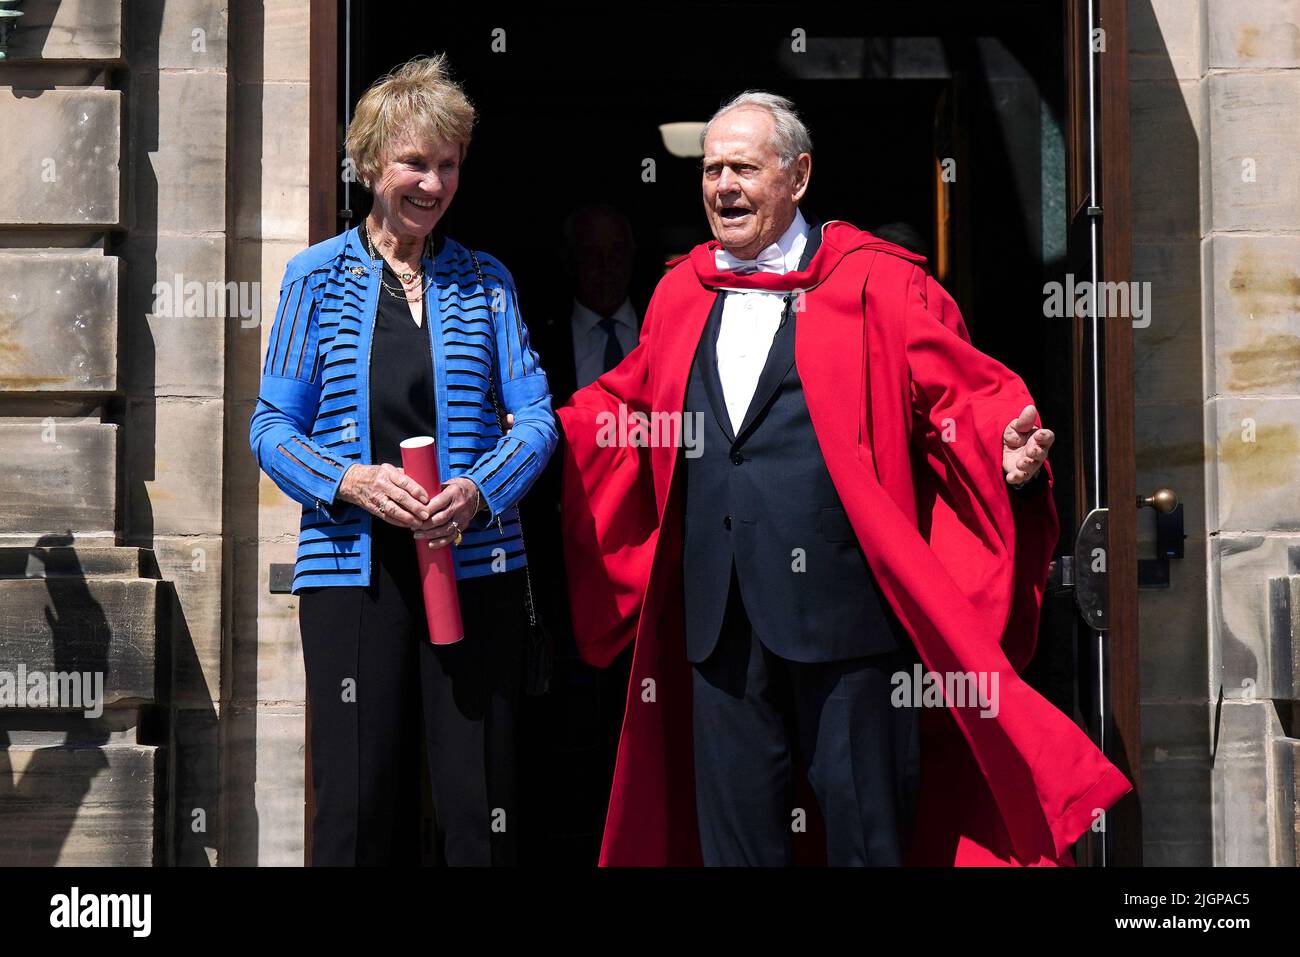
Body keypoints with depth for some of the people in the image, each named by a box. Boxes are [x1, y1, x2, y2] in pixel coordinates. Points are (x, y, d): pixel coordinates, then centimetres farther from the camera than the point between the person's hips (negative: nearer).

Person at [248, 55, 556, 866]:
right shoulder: (318, 276, 6)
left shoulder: (485, 281, 10)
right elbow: (272, 426, 5)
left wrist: (480, 489, -13)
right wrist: (350, 481, -15)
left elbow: (537, 416, 6)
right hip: (352, 562, -1)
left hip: (476, 561, 1)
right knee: (359, 803, -1)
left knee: (481, 803, 1)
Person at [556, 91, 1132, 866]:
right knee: (734, 832, 12)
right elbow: (628, 411, 21)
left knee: (865, 830, 2)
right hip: (721, 621, 5)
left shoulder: (877, 284, -2)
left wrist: (1006, 449, -25)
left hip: (843, 609, -5)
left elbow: (964, 396, -6)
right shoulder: (683, 293, 14)